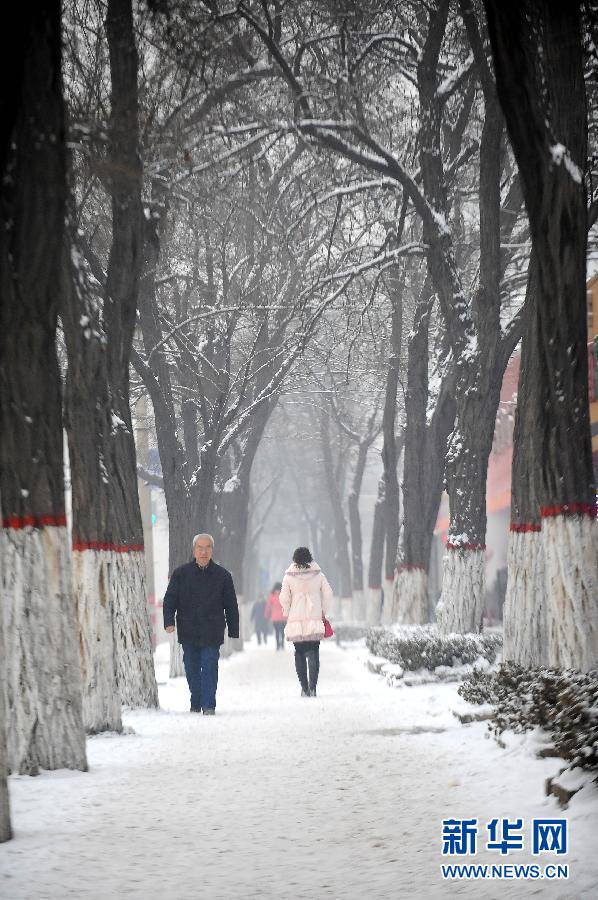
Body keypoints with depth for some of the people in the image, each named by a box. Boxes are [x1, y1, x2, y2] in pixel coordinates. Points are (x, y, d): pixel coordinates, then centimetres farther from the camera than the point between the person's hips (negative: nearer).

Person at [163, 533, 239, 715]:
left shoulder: (222, 575, 4)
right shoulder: (181, 574, 4)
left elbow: (231, 605, 8)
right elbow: (170, 599, 4)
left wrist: (234, 631, 7)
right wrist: (169, 621, -12)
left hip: (212, 633, -1)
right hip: (188, 632, 1)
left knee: (209, 669, -7)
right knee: (192, 670, 9)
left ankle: (209, 705, -3)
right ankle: (195, 703, 23)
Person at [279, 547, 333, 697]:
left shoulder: (289, 576, -2)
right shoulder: (318, 573, 2)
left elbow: (284, 598, -2)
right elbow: (328, 593, 5)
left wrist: (287, 614, 13)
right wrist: (323, 612, 16)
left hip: (296, 620, 0)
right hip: (315, 619, 0)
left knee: (299, 654, 9)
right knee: (313, 653, 1)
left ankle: (304, 688, 6)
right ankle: (312, 687, -11)